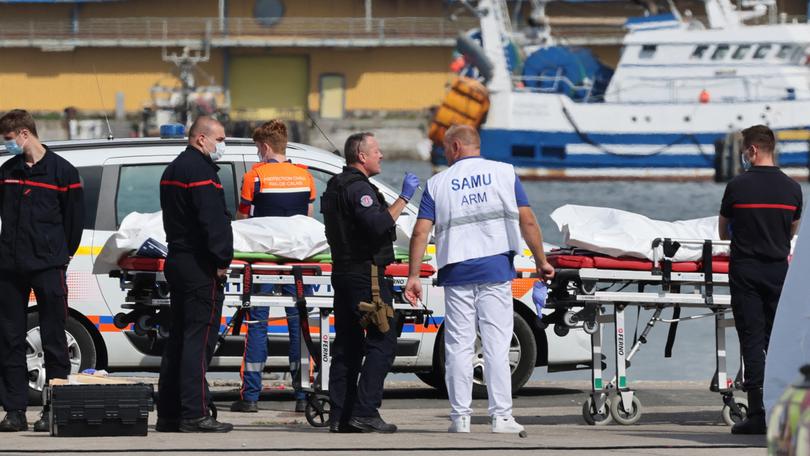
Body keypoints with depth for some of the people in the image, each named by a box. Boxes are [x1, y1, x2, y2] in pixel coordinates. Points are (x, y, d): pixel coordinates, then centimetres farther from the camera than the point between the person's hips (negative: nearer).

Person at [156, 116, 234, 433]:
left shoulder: (174, 169, 20)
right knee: (199, 339, -11)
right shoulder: (200, 170, -13)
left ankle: (168, 413, 15)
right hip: (200, 266, -10)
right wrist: (222, 260, -16)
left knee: (179, 338, 13)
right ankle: (194, 415, -14)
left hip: (177, 261, 10)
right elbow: (212, 219, -22)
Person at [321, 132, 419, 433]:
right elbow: (379, 225, -25)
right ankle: (364, 412, -16)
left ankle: (339, 416, 7)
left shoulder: (336, 187, 18)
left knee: (347, 345, 9)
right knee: (383, 342, -9)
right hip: (365, 272, -10)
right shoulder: (358, 188, -14)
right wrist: (403, 198, -19)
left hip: (342, 272, 10)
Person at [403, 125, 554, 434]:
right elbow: (527, 222, -2)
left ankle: (460, 416, 4)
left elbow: (420, 232, -2)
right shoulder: (504, 173, 3)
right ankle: (501, 415, -4)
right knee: (497, 344, 0)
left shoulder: (438, 184, 4)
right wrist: (541, 261, 6)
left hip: (456, 271, 1)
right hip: (496, 270, 0)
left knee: (459, 346, 5)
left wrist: (413, 275, 0)